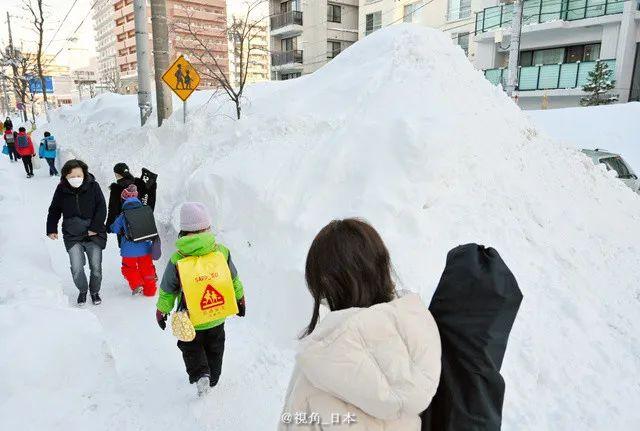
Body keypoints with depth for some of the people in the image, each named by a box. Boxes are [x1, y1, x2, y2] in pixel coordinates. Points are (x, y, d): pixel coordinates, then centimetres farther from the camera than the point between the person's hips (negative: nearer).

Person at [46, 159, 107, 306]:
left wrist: (95, 228, -11)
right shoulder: (61, 190, -3)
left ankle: (94, 291, 31)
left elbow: (102, 209, -7)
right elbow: (54, 211, 11)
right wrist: (51, 230, 12)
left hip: (94, 235, -1)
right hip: (72, 236, 1)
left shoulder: (93, 186, -8)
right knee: (77, 269, -6)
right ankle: (82, 290, 23)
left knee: (96, 268, 5)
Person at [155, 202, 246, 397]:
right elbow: (234, 280, 0)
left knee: (191, 347, 21)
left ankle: (199, 374, 0)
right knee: (214, 347, 24)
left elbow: (167, 289, -6)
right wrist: (240, 300, 17)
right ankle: (212, 378, 38)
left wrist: (162, 311, 11)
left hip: (191, 319, -2)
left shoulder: (177, 259, -18)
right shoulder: (222, 251, -13)